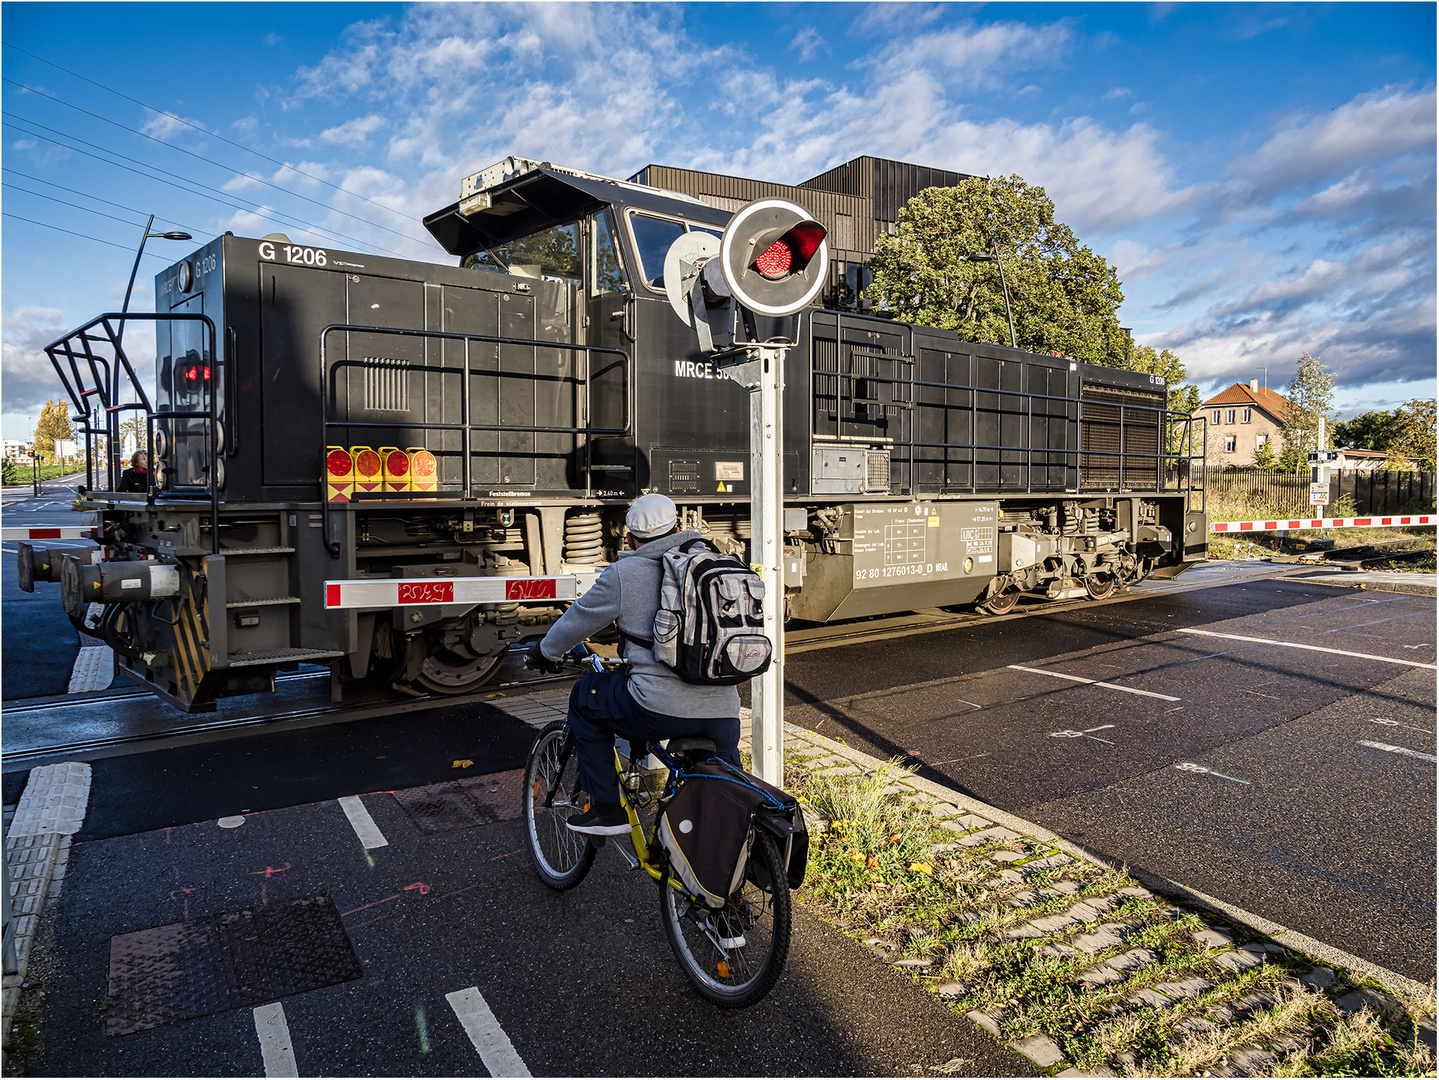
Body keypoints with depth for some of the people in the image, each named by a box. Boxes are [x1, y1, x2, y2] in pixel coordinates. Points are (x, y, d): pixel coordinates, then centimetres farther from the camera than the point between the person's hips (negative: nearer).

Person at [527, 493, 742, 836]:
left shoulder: (624, 574, 0)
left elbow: (578, 619, 12)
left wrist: (546, 651, 34)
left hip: (660, 711, -5)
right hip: (724, 718, 5)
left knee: (585, 698, 21)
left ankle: (606, 809, 21)